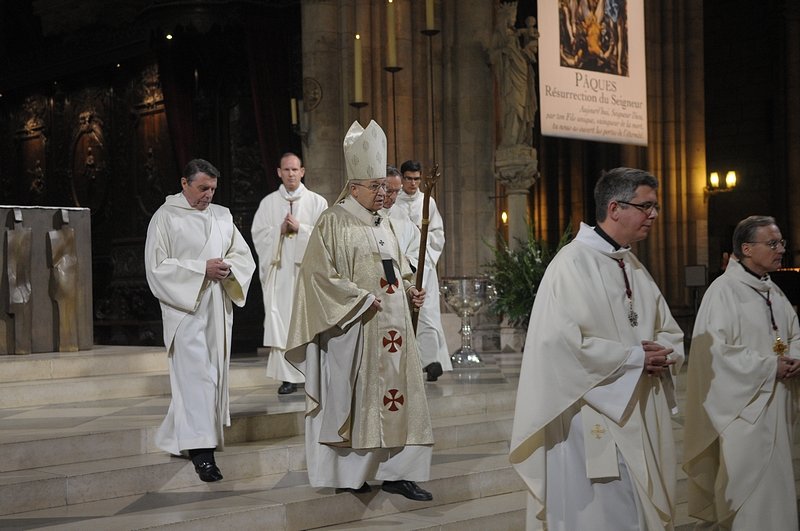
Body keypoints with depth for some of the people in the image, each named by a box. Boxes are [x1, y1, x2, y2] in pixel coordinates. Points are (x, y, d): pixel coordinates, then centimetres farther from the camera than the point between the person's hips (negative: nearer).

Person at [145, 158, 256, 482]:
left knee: (214, 373, 9)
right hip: (185, 307, -6)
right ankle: (201, 450, -12)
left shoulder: (222, 216, 12)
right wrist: (201, 269, -17)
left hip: (218, 309, 6)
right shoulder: (166, 217, -4)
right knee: (196, 375, -11)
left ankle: (178, 438, 25)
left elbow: (244, 256, 13)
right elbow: (156, 267, -9)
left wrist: (229, 269, -10)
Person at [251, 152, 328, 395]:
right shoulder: (268, 202, 11)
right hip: (279, 270, 1)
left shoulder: (317, 202, 6)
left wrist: (299, 228, -11)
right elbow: (258, 234, 7)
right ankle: (288, 376, -2)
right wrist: (280, 230, -9)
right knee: (281, 320, -4)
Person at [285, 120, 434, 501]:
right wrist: (363, 300, -17)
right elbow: (320, 274, -13)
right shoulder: (334, 222, -8)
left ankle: (396, 471, 8)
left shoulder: (382, 224, 15)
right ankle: (346, 473, 11)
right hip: (353, 328, -7)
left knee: (396, 394, 3)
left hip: (390, 326, 7)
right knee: (351, 397, 0)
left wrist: (408, 291, 4)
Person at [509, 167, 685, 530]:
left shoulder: (635, 267, 14)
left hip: (641, 421, 9)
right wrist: (636, 357, -16)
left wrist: (665, 354, -6)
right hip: (594, 425, -8)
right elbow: (564, 343, -24)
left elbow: (670, 332, 18)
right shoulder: (573, 263, -14)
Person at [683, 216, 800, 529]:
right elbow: (717, 350, -21)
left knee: (775, 478, 14)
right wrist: (770, 367, -18)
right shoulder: (723, 291, -15)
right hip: (743, 404, -8)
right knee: (749, 478, -3)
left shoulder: (773, 291, 11)